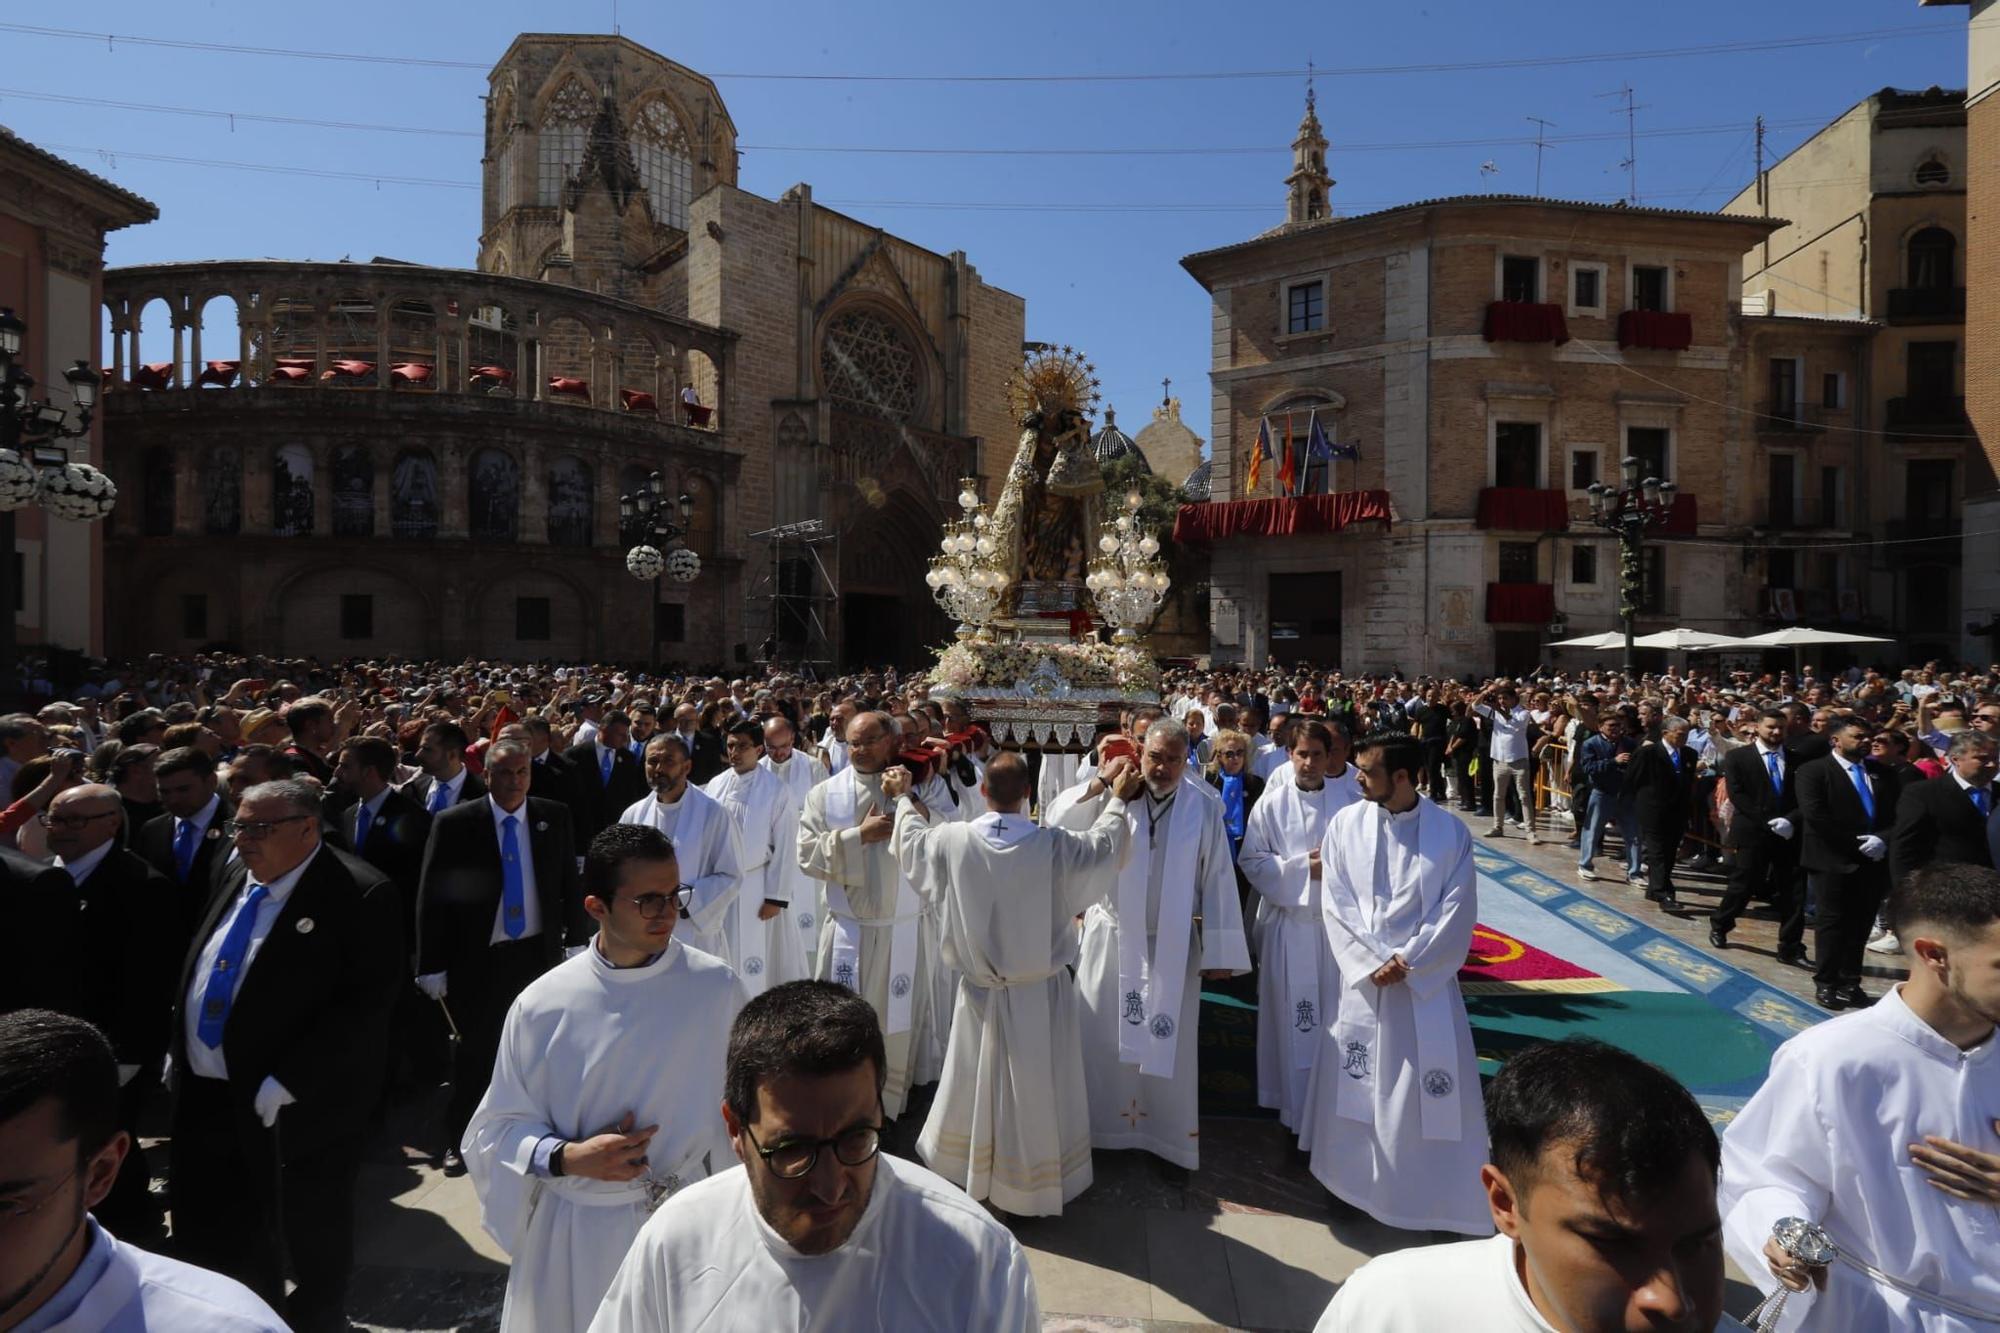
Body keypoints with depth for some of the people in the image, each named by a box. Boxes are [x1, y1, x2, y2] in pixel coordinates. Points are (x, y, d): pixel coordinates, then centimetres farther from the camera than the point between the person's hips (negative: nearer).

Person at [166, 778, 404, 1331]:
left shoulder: (359, 893, -21)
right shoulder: (237, 875, 5)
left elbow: (369, 1001, -24)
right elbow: (199, 967, 18)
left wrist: (287, 1082, -25)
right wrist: (179, 1047, 11)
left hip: (296, 1105, -7)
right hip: (206, 1096, 7)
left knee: (311, 1238, 14)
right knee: (211, 1234, 21)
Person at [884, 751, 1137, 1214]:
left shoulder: (953, 841, -16)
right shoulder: (1055, 846, -21)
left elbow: (914, 840, 6)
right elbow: (1102, 844, 0)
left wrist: (903, 799, 25)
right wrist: (1118, 798, 17)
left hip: (981, 990, 2)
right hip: (1042, 990, -2)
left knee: (973, 1082, 22)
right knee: (1038, 1089, 14)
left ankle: (959, 1166, 43)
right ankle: (1032, 1184, 31)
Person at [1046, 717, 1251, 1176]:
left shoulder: (1204, 808, -7)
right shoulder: (1112, 795, -7)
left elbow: (1219, 880, -4)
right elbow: (1055, 825, -12)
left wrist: (1220, 952, -5)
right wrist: (1098, 784, -22)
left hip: (1172, 946, -1)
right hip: (1111, 938, 1)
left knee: (1168, 1045, 11)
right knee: (1101, 1036, 13)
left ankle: (1171, 1139, 29)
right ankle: (1097, 1127, 32)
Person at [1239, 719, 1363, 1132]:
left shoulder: (1353, 800, -2)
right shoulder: (1271, 805, -2)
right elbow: (1252, 861, -2)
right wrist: (1303, 867, -13)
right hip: (1288, 922, 0)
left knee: (1338, 1013, 7)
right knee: (1292, 1014, 5)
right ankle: (1296, 1104, 20)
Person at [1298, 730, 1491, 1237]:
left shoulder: (1450, 831, -6)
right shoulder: (1345, 824, -4)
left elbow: (1457, 912, -7)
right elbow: (1336, 905, -4)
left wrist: (1407, 961, -13)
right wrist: (1373, 962, -12)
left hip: (1428, 980, -1)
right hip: (1362, 977, 1)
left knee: (1433, 1090, 5)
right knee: (1356, 1086, 12)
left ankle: (1438, 1196, 23)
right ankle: (1356, 1182, 32)